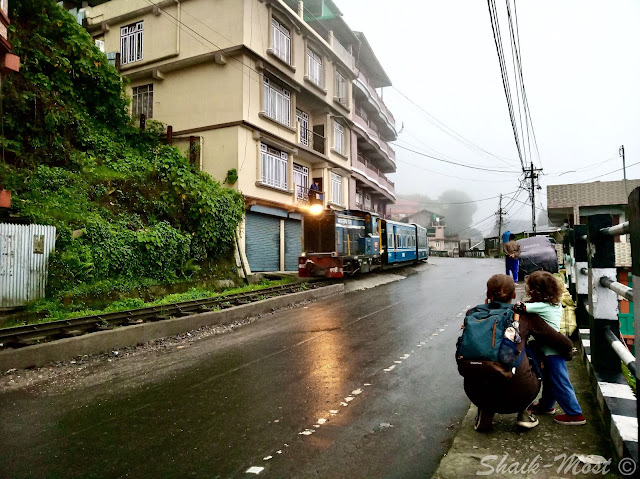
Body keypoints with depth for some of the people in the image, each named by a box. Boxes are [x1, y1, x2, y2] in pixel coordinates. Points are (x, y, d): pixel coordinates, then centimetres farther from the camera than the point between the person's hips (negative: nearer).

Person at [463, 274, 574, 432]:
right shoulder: (525, 316, 8)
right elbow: (565, 344, 14)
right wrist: (567, 351, 39)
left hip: (477, 393, 1)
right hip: (518, 395, -1)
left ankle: (485, 413, 22)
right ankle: (523, 413, 22)